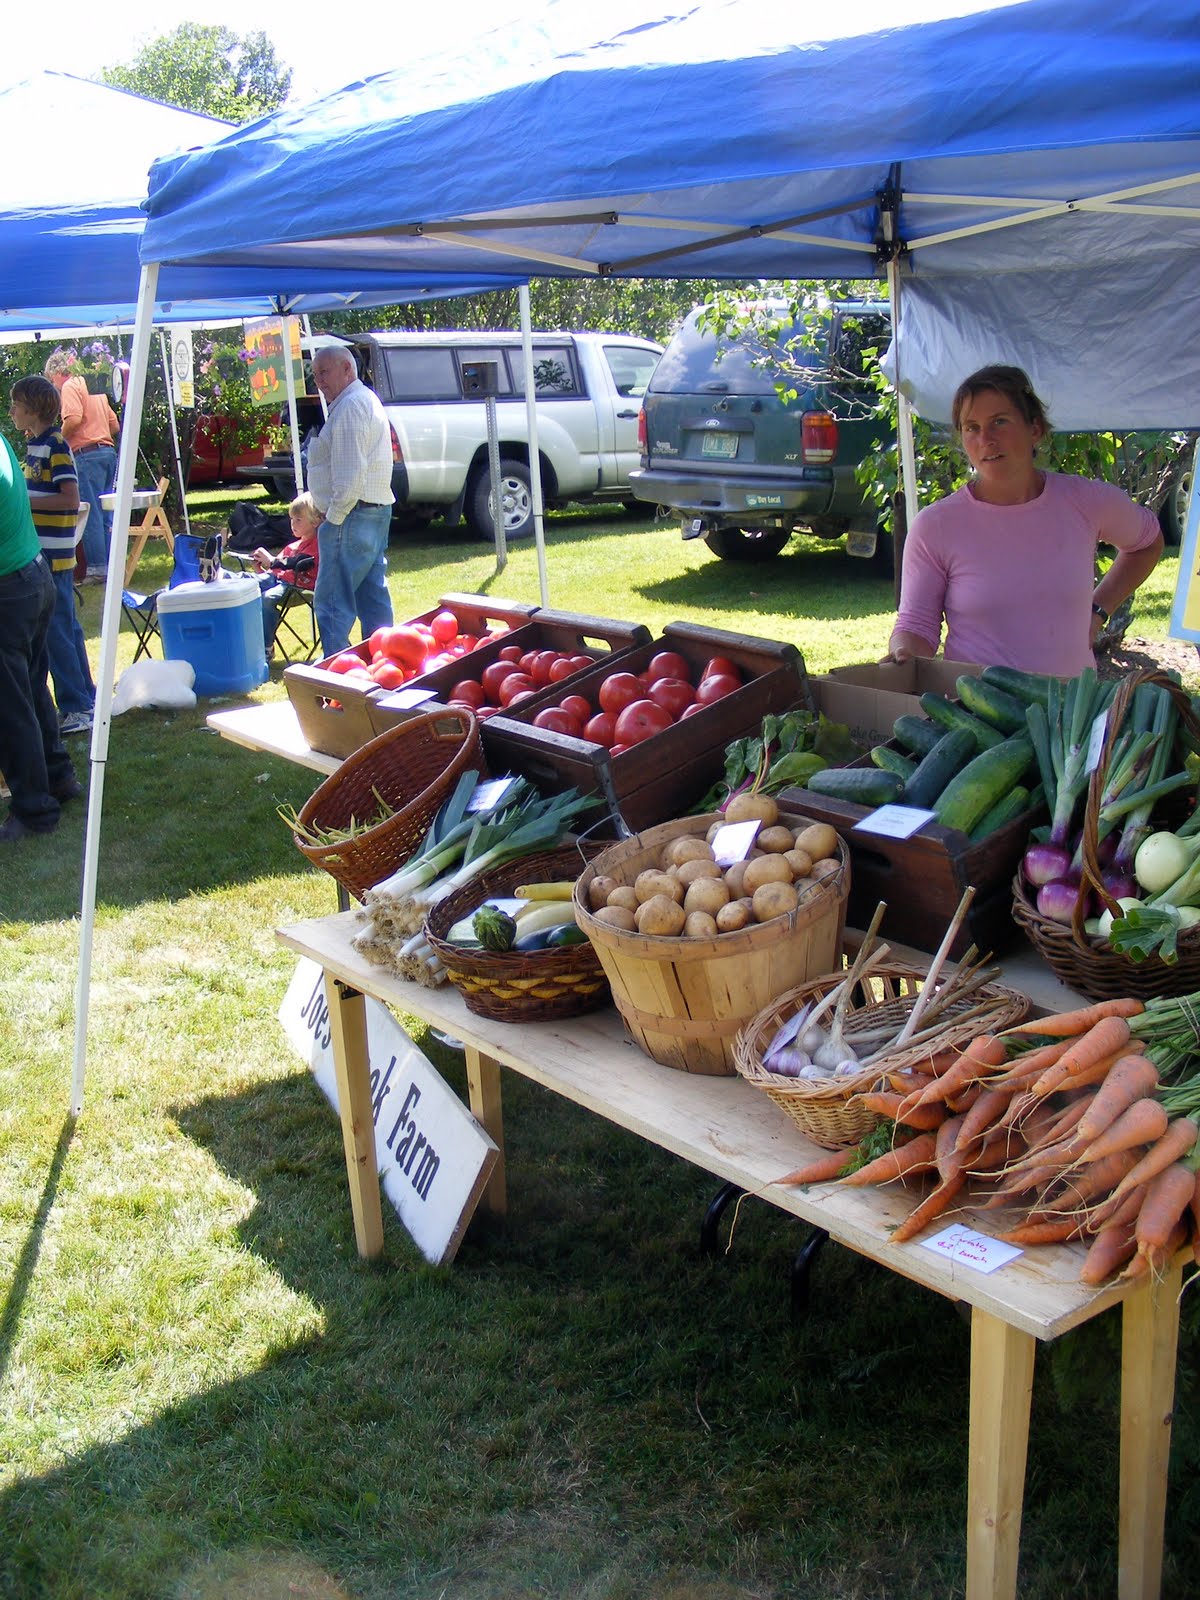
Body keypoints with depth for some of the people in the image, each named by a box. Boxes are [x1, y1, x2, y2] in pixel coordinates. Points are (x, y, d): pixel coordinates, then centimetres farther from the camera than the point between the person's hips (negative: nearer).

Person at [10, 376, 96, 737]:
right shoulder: (33, 443, 14)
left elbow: (71, 499, -20)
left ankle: (78, 707, -1)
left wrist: (24, 501, -19)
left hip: (53, 556, -9)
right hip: (38, 554, 9)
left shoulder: (55, 445, -13)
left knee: (57, 632, -6)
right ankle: (84, 699, 21)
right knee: (65, 629, 14)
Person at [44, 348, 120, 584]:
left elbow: (74, 418, -18)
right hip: (108, 451, 8)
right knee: (106, 515, 10)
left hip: (87, 455, -8)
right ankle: (111, 567, 11)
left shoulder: (70, 386, -2)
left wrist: (58, 439, -4)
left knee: (91, 514, -7)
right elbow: (114, 425, 22)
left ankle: (97, 569, -8)